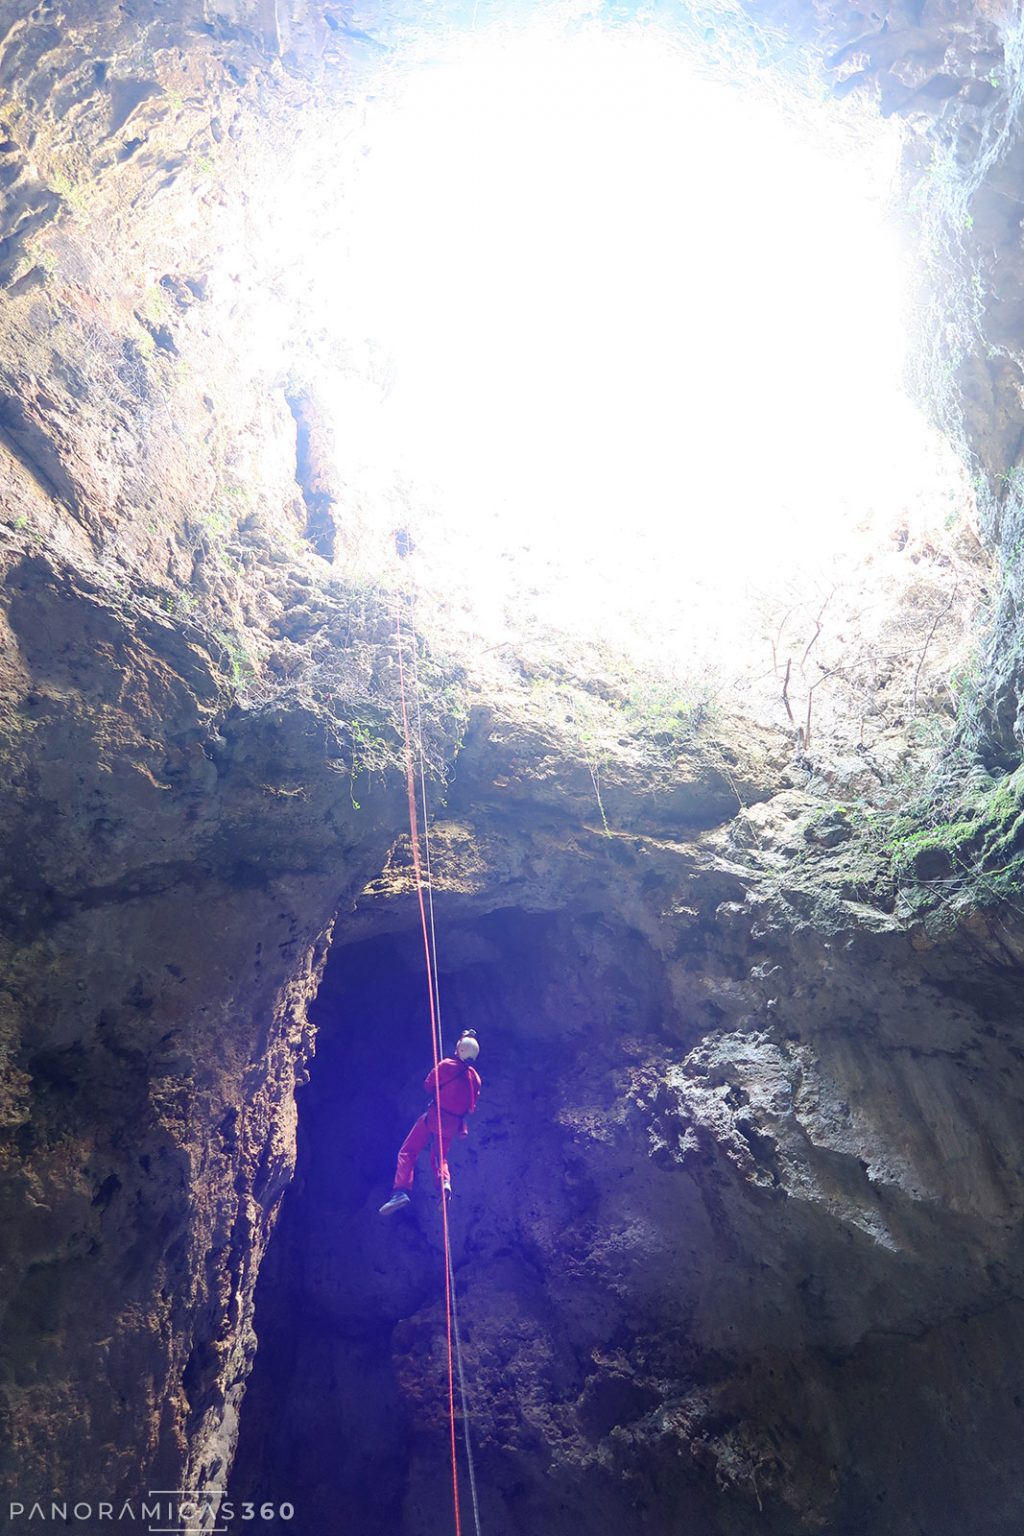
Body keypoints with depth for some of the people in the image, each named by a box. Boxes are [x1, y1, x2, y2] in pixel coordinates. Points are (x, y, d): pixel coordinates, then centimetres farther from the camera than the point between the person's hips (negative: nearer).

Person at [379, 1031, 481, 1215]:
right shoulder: (475, 1077, 5)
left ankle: (401, 1191, -19)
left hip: (435, 1116, -5)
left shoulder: (446, 1065, -10)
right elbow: (472, 1106, 12)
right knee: (439, 1156, 23)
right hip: (454, 1124, 5)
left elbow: (428, 1085, 0)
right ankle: (444, 1183, -7)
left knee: (408, 1151, -1)